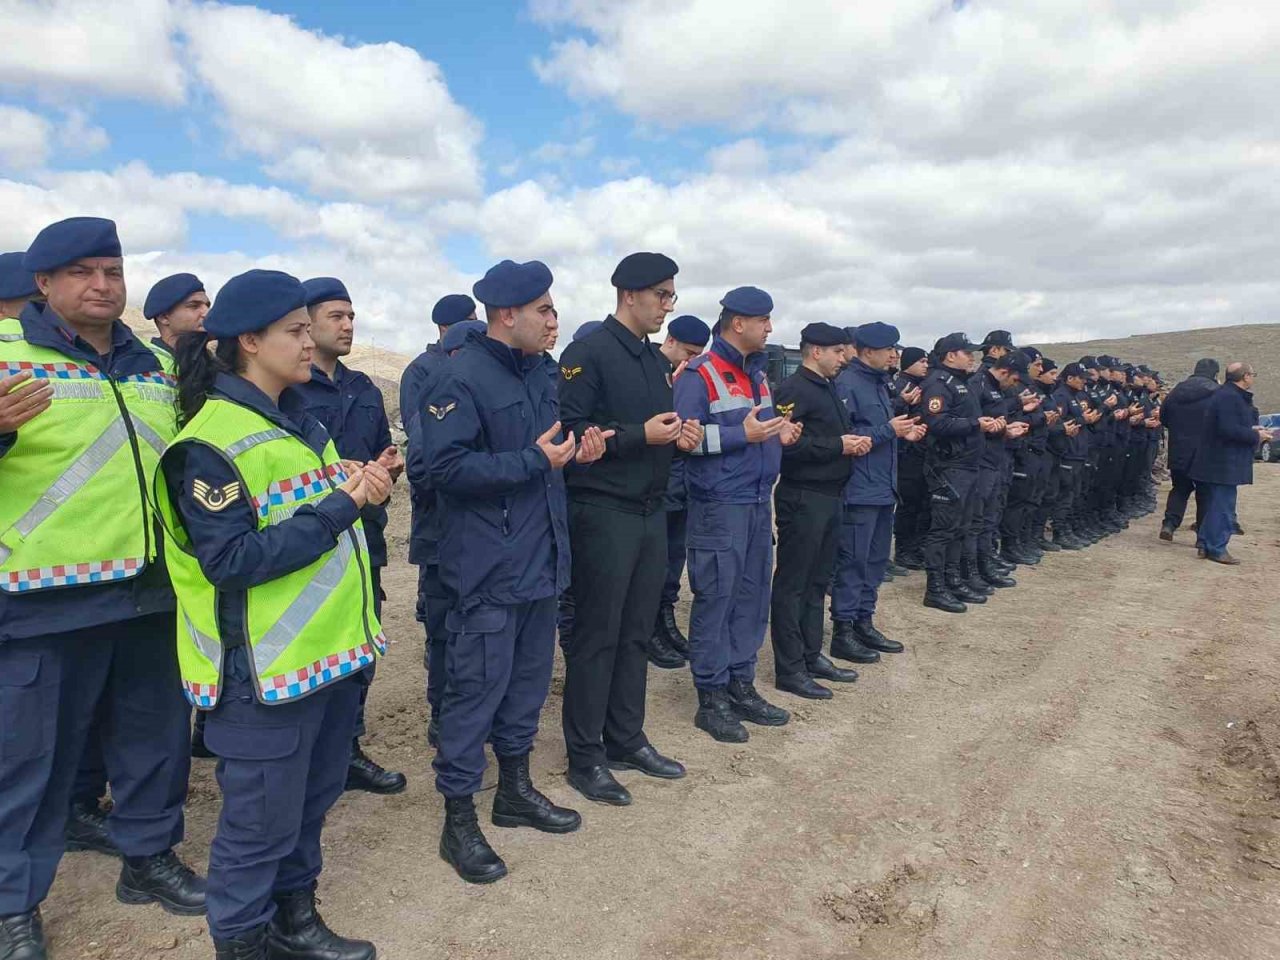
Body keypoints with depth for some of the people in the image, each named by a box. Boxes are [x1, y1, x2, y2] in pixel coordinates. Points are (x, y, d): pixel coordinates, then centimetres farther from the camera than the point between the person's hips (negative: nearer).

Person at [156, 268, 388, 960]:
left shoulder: (301, 423, 11)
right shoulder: (212, 442, -16)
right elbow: (230, 560, -24)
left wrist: (359, 487, 2)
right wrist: (338, 507, -24)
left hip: (333, 648, 9)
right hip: (268, 668, -9)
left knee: (312, 800, 21)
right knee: (262, 820, 7)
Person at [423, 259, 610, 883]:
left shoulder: (537, 373, 13)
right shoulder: (464, 378, -15)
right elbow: (446, 465, -23)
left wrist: (577, 449, 2)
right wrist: (534, 461, -22)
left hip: (540, 562, 9)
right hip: (488, 569, -9)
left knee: (528, 680, 19)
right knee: (476, 689, 0)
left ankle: (515, 790, 37)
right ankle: (458, 820, 17)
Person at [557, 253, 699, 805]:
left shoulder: (657, 361, 16)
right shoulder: (589, 352, -10)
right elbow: (569, 428, -18)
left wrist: (681, 435, 2)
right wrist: (639, 434, -21)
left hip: (652, 511, 8)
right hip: (603, 513, -8)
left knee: (636, 635, 15)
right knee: (597, 637, 1)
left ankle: (626, 740, 29)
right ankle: (585, 757, 14)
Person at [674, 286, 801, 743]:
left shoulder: (758, 374, 16)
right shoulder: (700, 375, -9)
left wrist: (780, 435, 3)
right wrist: (743, 435, -21)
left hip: (758, 502, 8)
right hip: (719, 505, -8)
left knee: (752, 596, 12)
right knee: (715, 598, -2)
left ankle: (741, 685, 24)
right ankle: (711, 699, 9)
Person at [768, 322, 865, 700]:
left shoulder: (828, 388, 16)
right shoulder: (793, 389, -14)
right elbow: (788, 442, -25)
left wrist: (855, 442, 4)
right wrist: (837, 446, -18)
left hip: (829, 496, 10)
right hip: (803, 497, -10)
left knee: (817, 581, 16)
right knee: (792, 584, -1)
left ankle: (812, 656, 28)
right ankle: (789, 669, 7)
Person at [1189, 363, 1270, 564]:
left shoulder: (1227, 395, 15)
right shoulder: (1229, 397, -18)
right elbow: (1230, 430, -25)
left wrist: (1251, 429, 9)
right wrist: (1256, 436, -13)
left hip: (1219, 463, 11)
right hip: (1223, 464, -11)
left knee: (1214, 504, 16)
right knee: (1223, 507, -5)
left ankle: (1204, 543, 22)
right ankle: (1216, 549, 0)